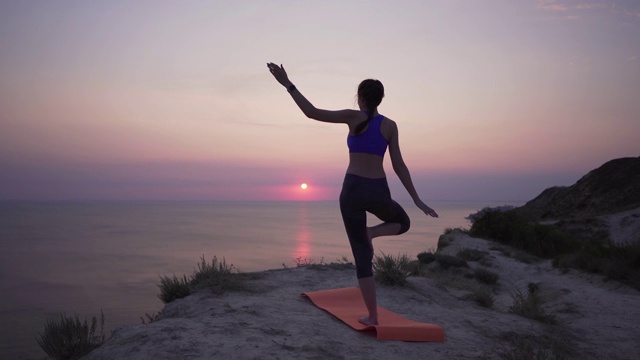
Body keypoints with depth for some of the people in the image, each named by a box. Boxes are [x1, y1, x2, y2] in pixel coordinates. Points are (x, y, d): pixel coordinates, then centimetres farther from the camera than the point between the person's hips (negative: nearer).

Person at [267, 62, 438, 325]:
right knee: (402, 222, 33)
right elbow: (399, 166, 0)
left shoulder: (354, 117, -1)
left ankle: (372, 316, 6)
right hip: (378, 192, 1)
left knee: (362, 256, 9)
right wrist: (417, 200, 6)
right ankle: (371, 233, 0)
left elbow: (312, 113, -8)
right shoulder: (390, 125, 4)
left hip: (353, 190, 0)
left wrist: (287, 84, -5)